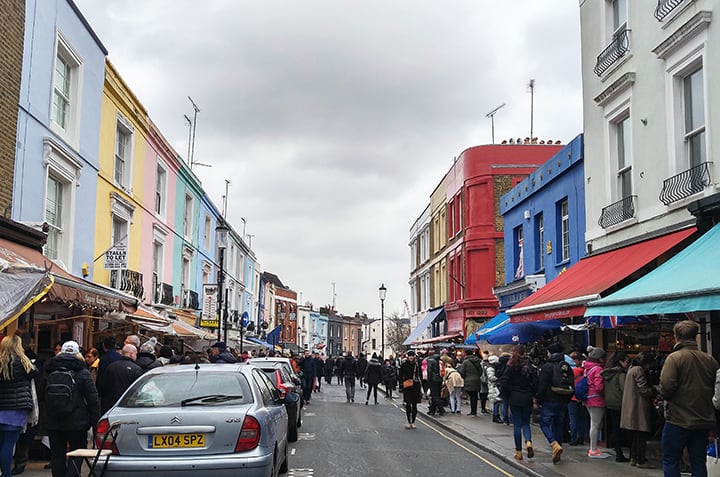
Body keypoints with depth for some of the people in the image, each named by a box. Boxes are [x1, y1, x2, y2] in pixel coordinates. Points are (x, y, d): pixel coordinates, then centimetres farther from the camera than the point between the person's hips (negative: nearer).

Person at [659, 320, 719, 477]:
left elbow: (666, 387, -21)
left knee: (670, 461, 6)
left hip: (678, 420, -5)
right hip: (704, 421, 5)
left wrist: (667, 397, -1)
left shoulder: (674, 358, -13)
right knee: (699, 463, 12)